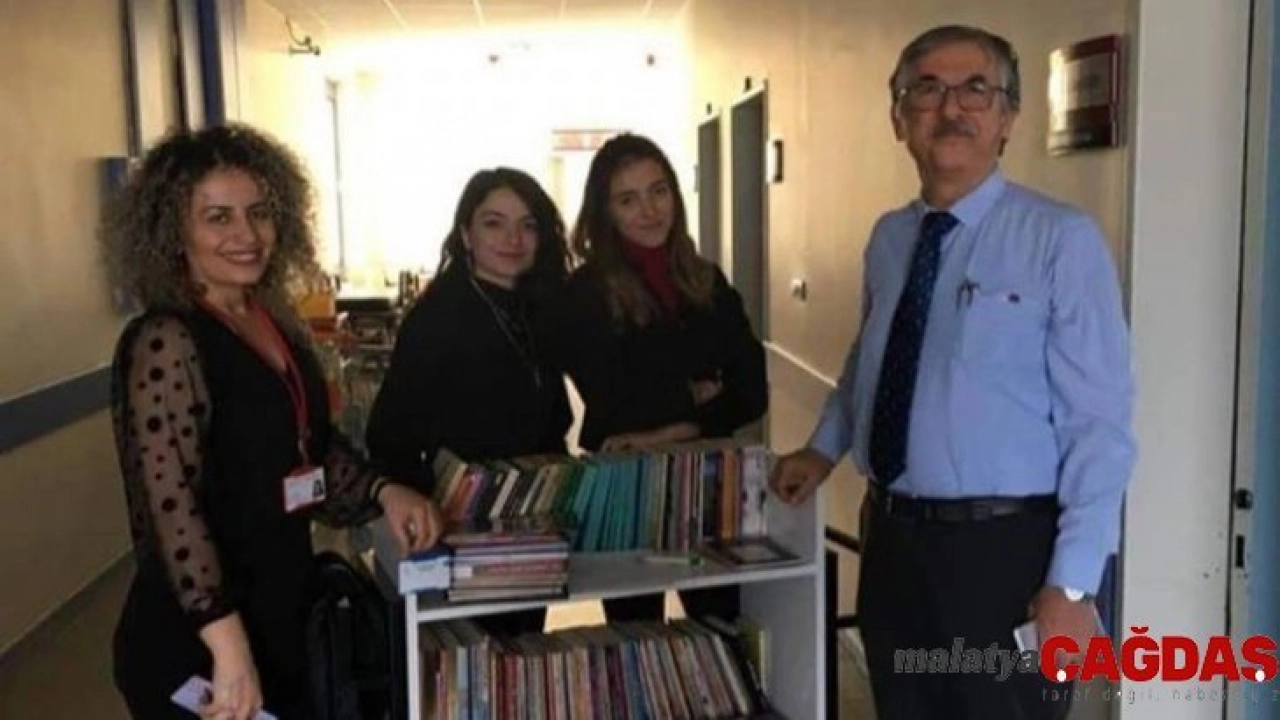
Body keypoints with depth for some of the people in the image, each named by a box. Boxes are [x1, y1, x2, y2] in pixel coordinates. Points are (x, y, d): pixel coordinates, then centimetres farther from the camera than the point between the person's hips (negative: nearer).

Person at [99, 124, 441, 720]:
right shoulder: (164, 343, -19)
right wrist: (229, 647, -32)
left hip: (280, 619, 8)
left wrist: (382, 492, -2)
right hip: (192, 642, -8)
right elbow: (173, 504, -26)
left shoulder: (278, 325, 5)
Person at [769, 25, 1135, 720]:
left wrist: (1072, 586, -17)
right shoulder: (888, 238, 5)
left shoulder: (1061, 239, -12)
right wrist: (823, 449, 14)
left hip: (1005, 549, -5)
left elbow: (1098, 423, -15)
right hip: (892, 540, 5)